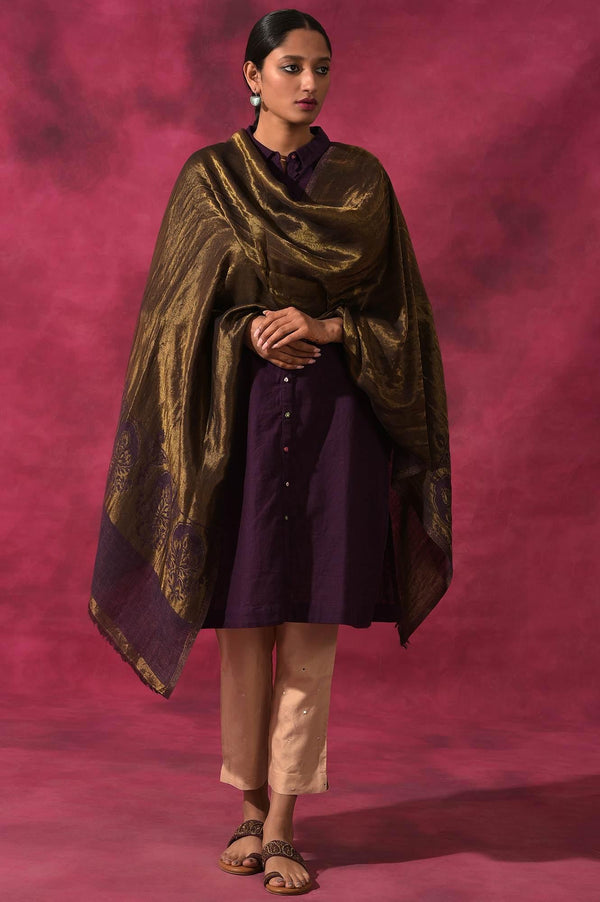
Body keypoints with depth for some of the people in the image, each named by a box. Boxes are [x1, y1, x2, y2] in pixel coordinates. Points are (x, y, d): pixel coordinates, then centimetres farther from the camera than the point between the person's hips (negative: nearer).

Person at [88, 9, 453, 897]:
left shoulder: (363, 179, 7)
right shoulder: (207, 178, 4)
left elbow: (394, 308, 4)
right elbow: (178, 311, 2)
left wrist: (323, 330, -14)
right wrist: (247, 334, -17)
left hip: (335, 419, 1)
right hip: (238, 416, 0)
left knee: (310, 628, -1)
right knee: (244, 620, 4)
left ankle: (283, 824, 7)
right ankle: (253, 807, 21)